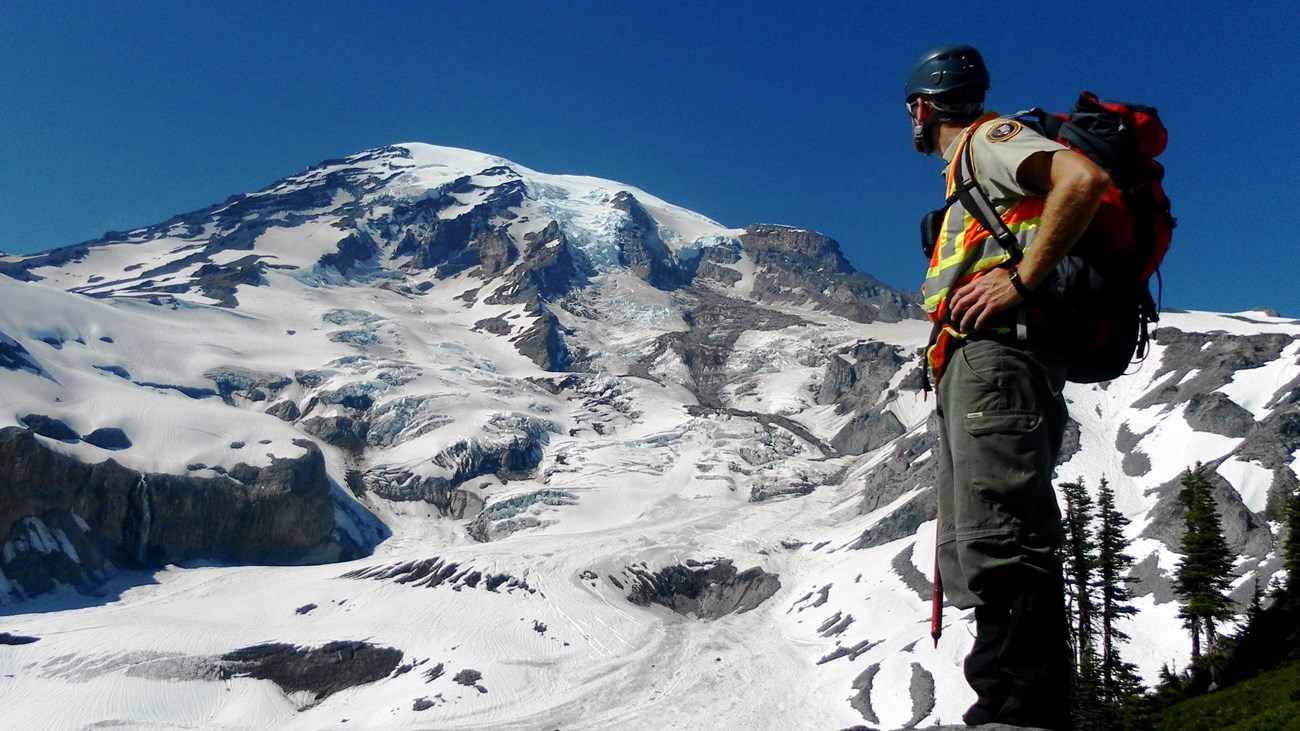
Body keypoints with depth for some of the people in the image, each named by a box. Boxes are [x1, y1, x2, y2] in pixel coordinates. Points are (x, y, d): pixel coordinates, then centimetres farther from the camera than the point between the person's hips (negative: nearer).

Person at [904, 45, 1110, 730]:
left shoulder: (988, 139, 4)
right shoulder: (968, 174, 33)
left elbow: (1084, 177, -15)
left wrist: (1018, 282, -18)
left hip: (998, 354, -11)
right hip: (971, 366, 11)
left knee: (999, 544, -21)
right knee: (977, 555, 5)